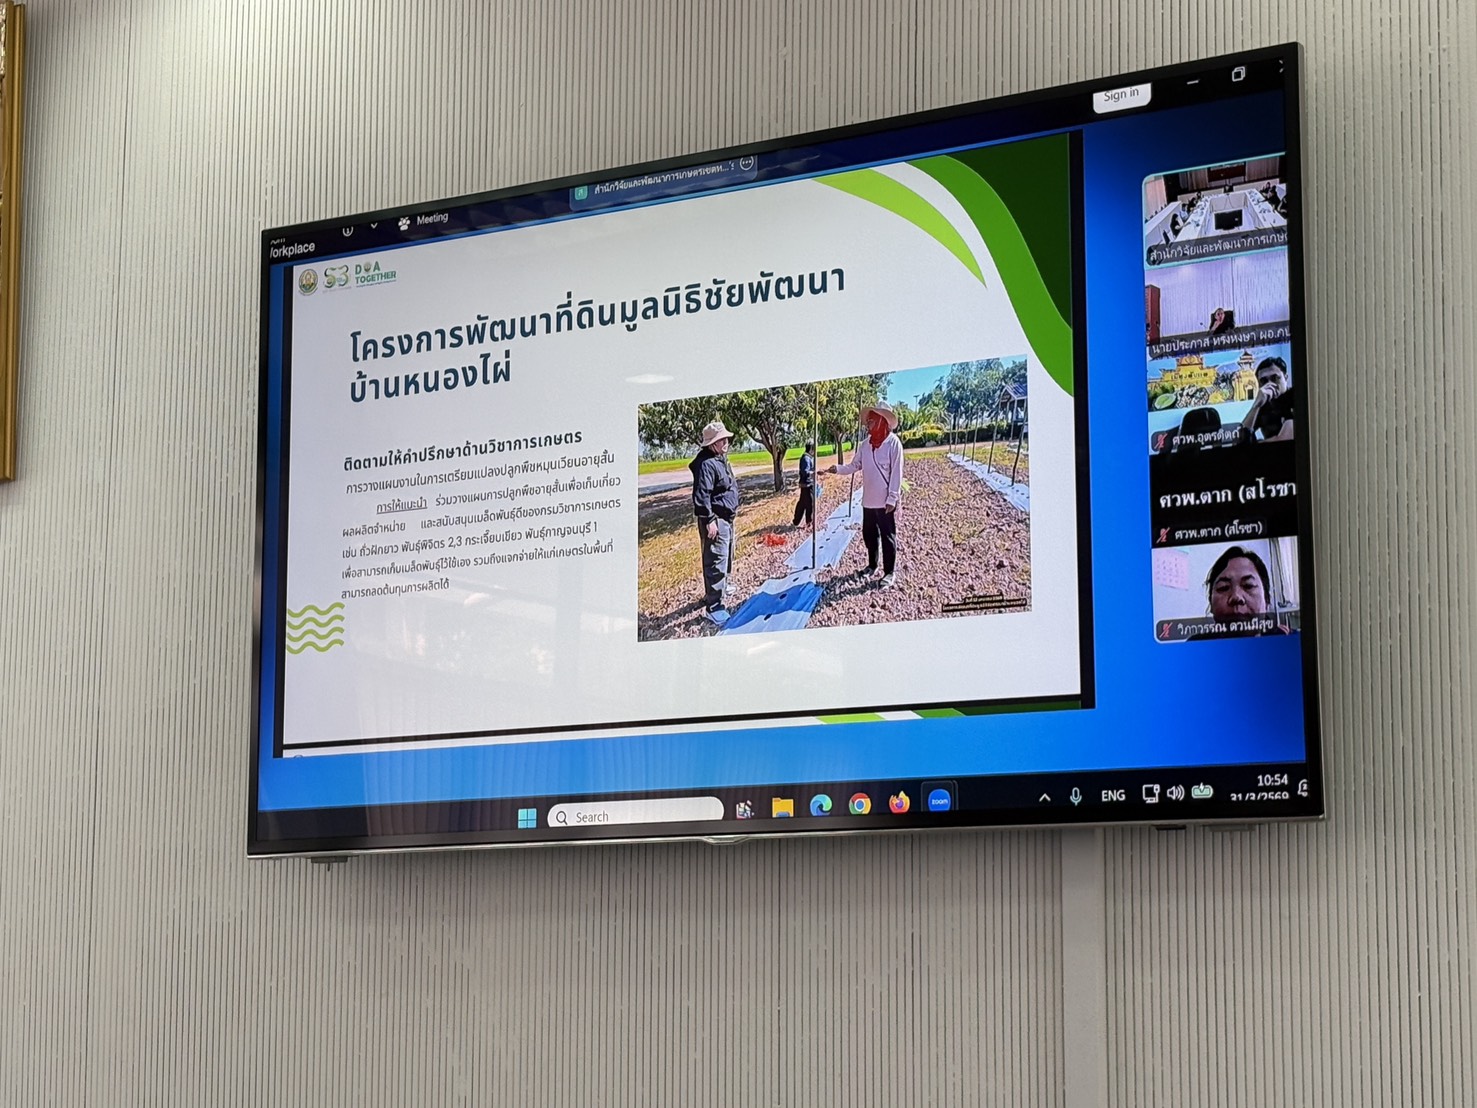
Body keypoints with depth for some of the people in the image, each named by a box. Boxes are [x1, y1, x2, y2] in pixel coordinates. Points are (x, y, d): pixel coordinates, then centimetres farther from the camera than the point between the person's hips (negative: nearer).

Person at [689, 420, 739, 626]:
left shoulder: (721, 460, 13)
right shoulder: (706, 464, -21)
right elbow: (701, 495, -25)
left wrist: (732, 511, 27)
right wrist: (709, 520, -27)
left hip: (727, 518, 11)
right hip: (715, 520, -11)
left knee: (726, 557, 24)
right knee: (716, 561, -12)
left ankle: (719, 587, 43)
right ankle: (713, 606, -12)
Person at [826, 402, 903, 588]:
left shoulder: (893, 443, -13)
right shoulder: (865, 444, 6)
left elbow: (896, 473, -13)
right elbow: (855, 465, 10)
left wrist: (892, 499, -16)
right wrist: (838, 469, -9)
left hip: (885, 501, -7)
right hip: (868, 499, 7)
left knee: (888, 536, 1)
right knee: (869, 534, 16)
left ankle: (890, 572, 9)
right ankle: (872, 565, 33)